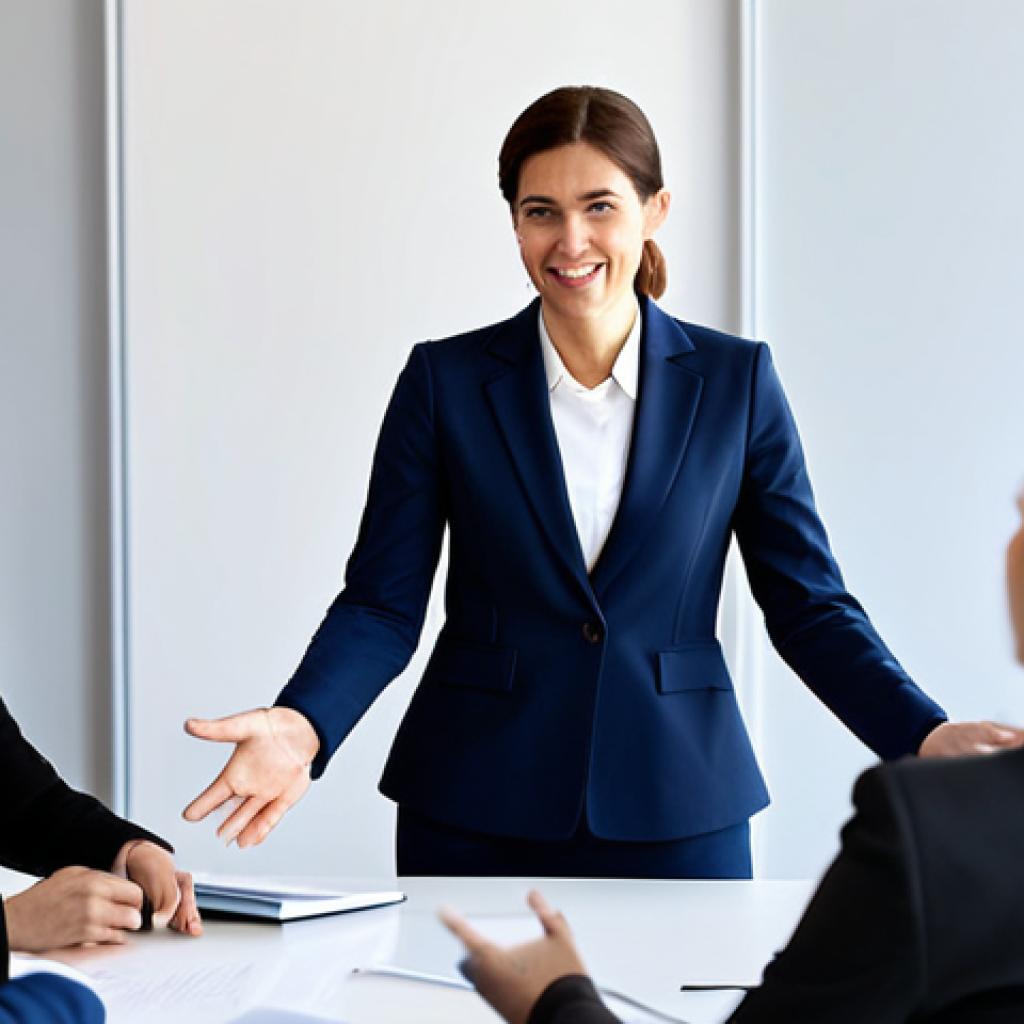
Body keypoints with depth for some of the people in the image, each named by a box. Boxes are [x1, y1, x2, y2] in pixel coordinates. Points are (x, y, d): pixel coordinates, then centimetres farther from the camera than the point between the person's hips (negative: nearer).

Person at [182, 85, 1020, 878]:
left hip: (675, 815, 0)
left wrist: (926, 736, -12)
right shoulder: (445, 381, 0)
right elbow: (382, 605, -1)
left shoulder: (736, 382, 1)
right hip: (474, 821, 0)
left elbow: (809, 605, 3)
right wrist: (298, 729, -20)